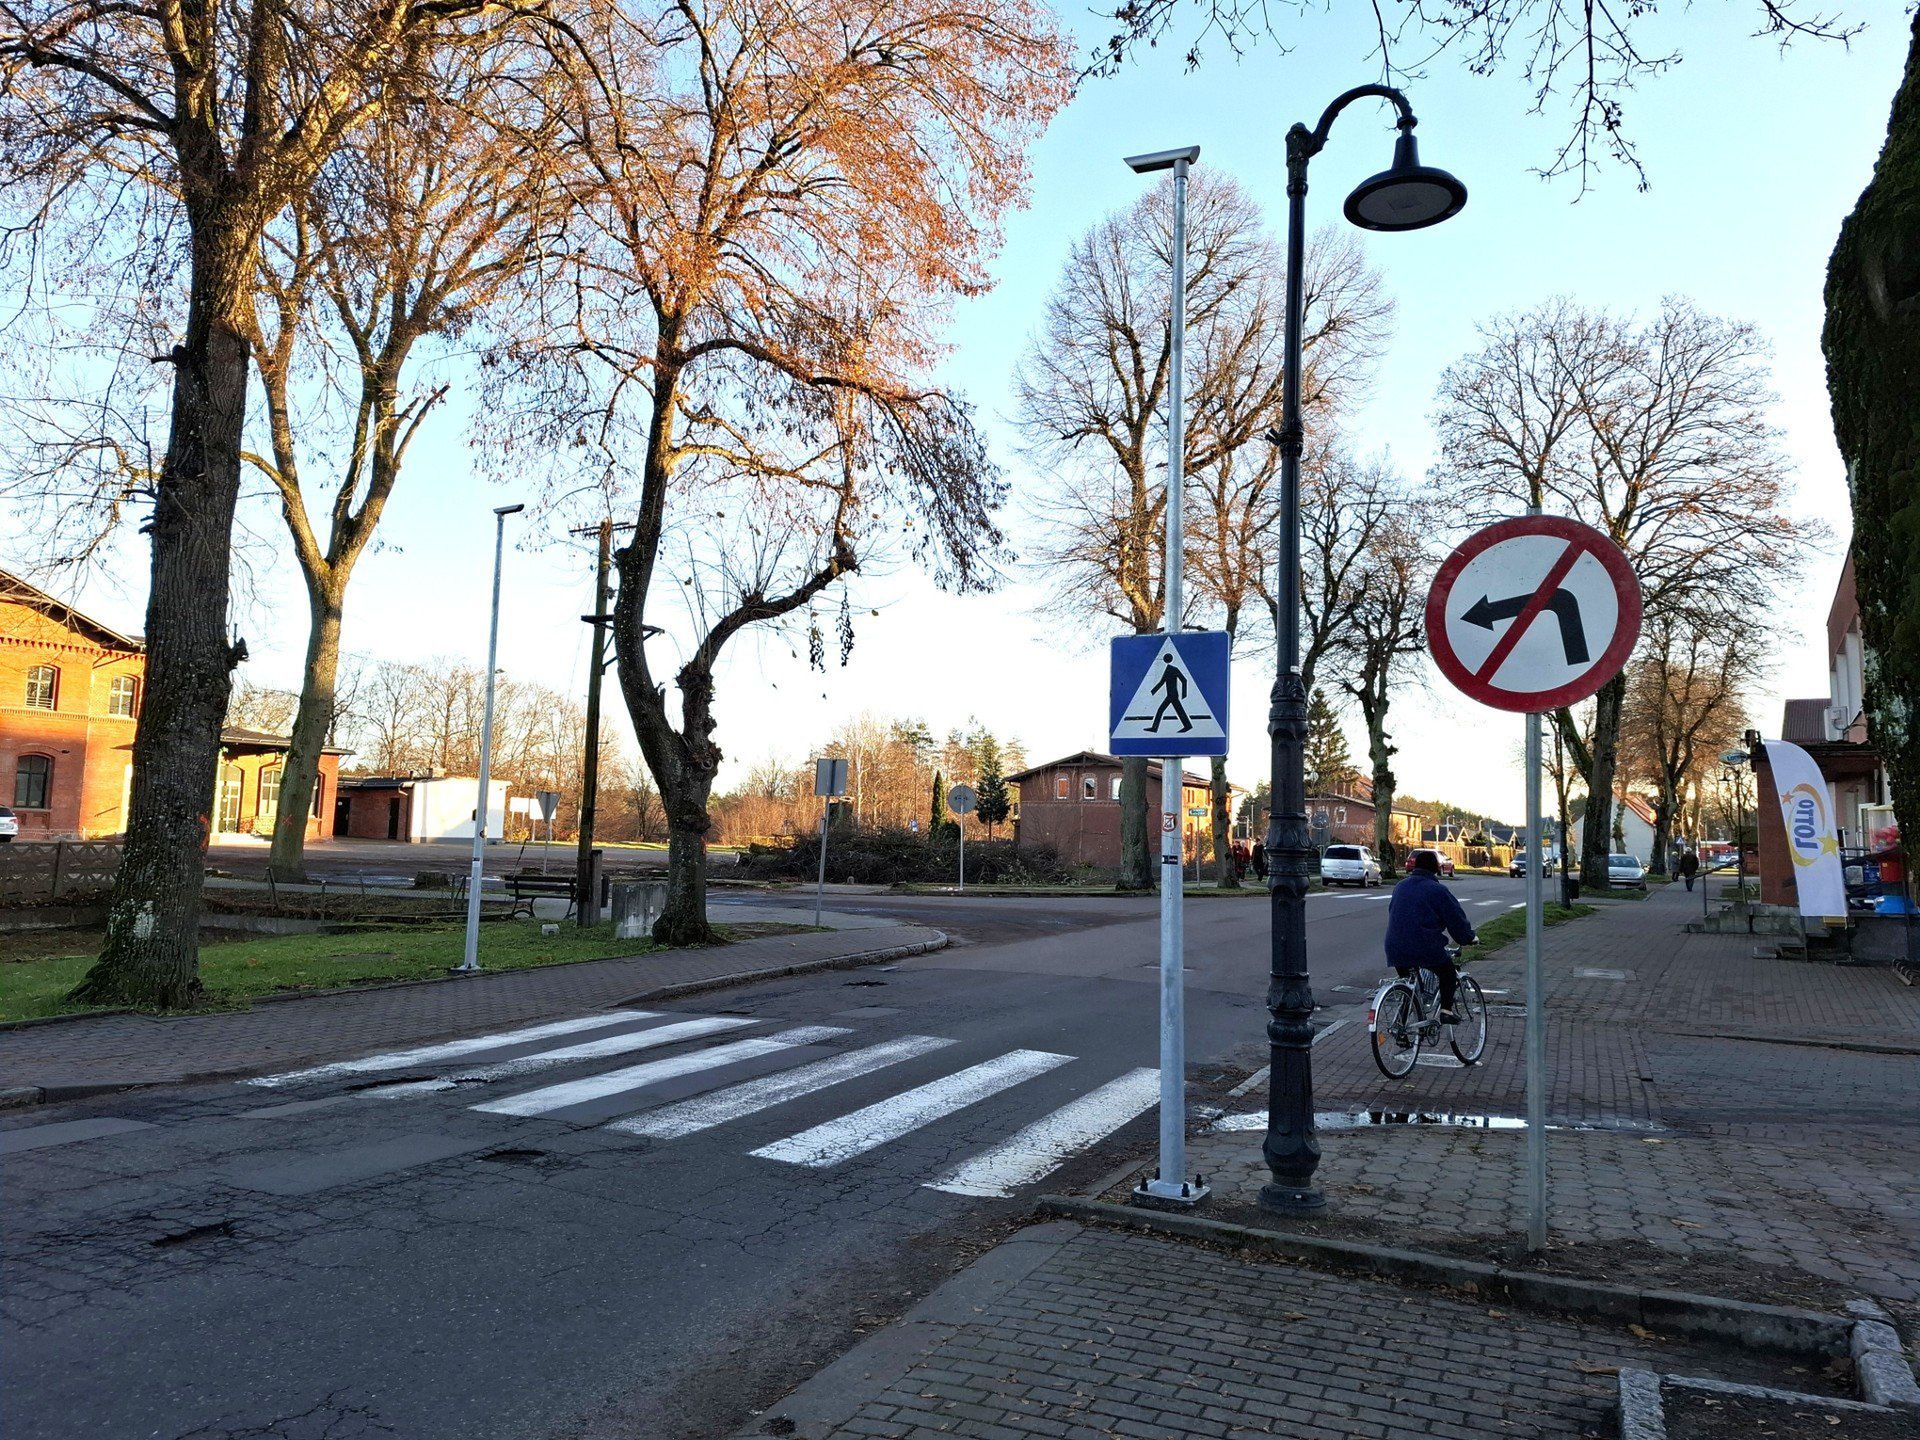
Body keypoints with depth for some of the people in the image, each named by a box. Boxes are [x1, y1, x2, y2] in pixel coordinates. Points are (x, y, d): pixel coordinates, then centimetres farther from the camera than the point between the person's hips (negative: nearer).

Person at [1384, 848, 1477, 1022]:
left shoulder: (1400, 887, 15)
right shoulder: (1438, 890, -5)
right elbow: (1457, 918, -1)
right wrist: (1469, 937, 17)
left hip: (1395, 948, 5)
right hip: (1426, 948, -5)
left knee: (1406, 981, 24)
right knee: (1448, 972, 20)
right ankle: (1446, 1010, 10)